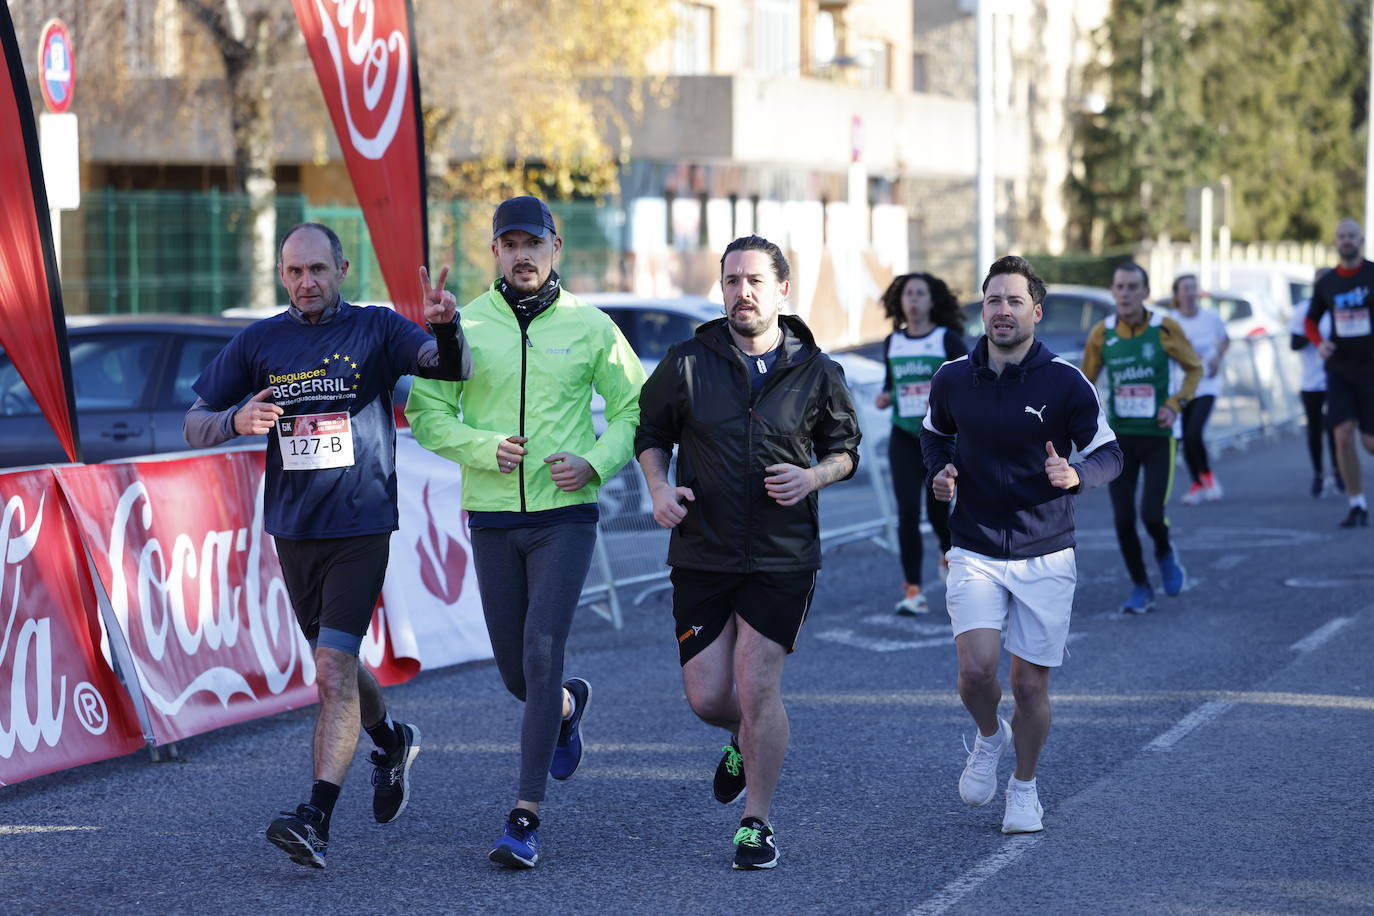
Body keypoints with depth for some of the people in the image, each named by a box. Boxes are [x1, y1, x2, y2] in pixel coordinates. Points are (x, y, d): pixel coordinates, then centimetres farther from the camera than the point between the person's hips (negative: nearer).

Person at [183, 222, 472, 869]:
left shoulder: (375, 330, -2)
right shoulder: (259, 342, 5)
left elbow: (451, 369, -13)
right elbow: (195, 424, 7)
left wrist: (445, 328, -35)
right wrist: (236, 420, -15)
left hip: (361, 528, -4)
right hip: (293, 529, 4)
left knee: (333, 668, -17)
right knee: (333, 663, 19)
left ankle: (315, 818, -21)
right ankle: (391, 742, 48)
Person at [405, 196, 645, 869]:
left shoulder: (590, 328, 1)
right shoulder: (465, 326, 2)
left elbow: (633, 409, 8)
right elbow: (426, 412, 2)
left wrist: (595, 462, -9)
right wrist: (483, 447, -15)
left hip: (565, 515, -2)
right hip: (492, 517, 2)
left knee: (541, 654, -14)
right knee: (514, 671, 8)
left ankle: (525, 819, -10)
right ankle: (567, 706, 46)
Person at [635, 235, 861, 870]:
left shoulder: (817, 373, 0)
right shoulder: (687, 363, -1)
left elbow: (845, 448, 13)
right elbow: (650, 431, 13)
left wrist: (813, 476, -8)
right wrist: (659, 488, -5)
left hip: (782, 558, -1)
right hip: (702, 555, 2)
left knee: (757, 688, -7)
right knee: (707, 698, 1)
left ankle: (756, 823, 9)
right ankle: (744, 741, 38)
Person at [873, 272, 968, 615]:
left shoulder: (947, 340, -4)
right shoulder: (892, 343, 7)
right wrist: (885, 397, -1)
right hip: (904, 437, 2)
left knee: (937, 509, 5)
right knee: (907, 512, -9)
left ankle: (948, 554, 41)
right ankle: (913, 591, -7)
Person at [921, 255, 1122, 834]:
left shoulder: (1065, 382, -8)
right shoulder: (952, 379, 1)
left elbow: (1108, 454, -3)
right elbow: (934, 432, 21)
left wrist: (1074, 475, -25)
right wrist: (939, 470, -1)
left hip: (1046, 557, -1)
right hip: (975, 554, 1)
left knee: (1030, 685, 3)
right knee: (976, 667, -17)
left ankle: (1024, 787, 28)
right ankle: (989, 736, 17)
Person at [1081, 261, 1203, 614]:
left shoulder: (1165, 329, -9)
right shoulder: (1102, 333, -2)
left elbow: (1194, 368, 4)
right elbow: (1085, 381, 11)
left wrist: (1175, 404, -10)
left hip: (1159, 436, -2)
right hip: (1120, 436, 2)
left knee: (1152, 514, -13)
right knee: (1123, 519, -2)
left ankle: (1165, 554, 23)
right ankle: (1140, 588, 17)